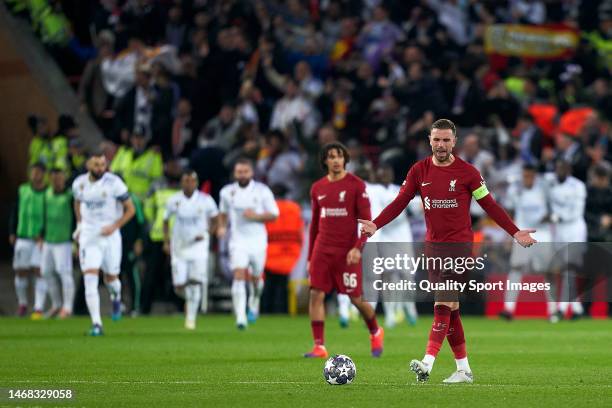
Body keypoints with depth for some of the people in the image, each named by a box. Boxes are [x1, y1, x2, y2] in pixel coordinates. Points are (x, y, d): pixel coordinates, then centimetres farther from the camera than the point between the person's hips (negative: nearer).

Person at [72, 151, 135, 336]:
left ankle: (116, 296, 49)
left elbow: (130, 209, -6)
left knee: (110, 277, 11)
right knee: (90, 280, -12)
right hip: (88, 236, 2)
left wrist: (114, 226, -17)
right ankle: (96, 324, -13)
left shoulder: (114, 183, -12)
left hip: (110, 236, -2)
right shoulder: (79, 184, 0)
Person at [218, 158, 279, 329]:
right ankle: (240, 317, -21)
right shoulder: (227, 192, 3)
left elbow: (274, 214, -2)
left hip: (257, 240, 0)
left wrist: (256, 216, -17)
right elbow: (223, 212, 20)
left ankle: (254, 303, 45)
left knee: (255, 278, 12)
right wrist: (222, 227, 2)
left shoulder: (262, 191, -4)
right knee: (239, 276, -16)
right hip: (238, 240, 0)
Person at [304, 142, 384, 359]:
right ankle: (319, 347, -6)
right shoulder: (317, 188, 9)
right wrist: (310, 257, 16)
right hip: (322, 250, 4)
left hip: (347, 252, -4)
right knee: (316, 295, -8)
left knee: (356, 298, 2)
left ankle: (375, 333, 29)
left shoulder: (356, 185, -4)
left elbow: (366, 220, -7)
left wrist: (358, 248, -20)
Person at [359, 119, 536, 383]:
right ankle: (463, 369, 15)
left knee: (443, 304, -15)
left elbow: (489, 205, 0)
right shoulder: (419, 171, 5)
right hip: (433, 246, 5)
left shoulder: (467, 172, -5)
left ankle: (428, 363, -24)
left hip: (460, 245, -5)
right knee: (450, 309, 9)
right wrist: (375, 225, -11)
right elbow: (400, 203, 3)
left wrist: (515, 232, -5)